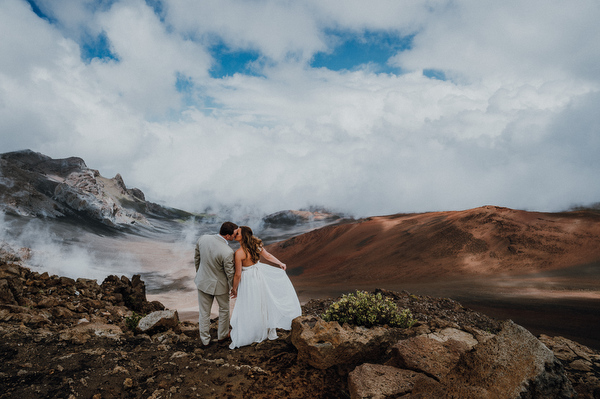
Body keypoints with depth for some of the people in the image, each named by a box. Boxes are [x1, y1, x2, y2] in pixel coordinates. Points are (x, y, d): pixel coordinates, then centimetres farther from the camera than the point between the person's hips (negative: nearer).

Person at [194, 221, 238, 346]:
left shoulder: (203, 239, -17)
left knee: (204, 312, 20)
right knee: (224, 310, 24)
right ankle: (222, 335, 43)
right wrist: (232, 288, 0)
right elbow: (230, 273, -18)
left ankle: (205, 339, 36)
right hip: (219, 284, -4)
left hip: (203, 281, 4)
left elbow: (196, 258, 0)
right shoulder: (227, 252, -32)